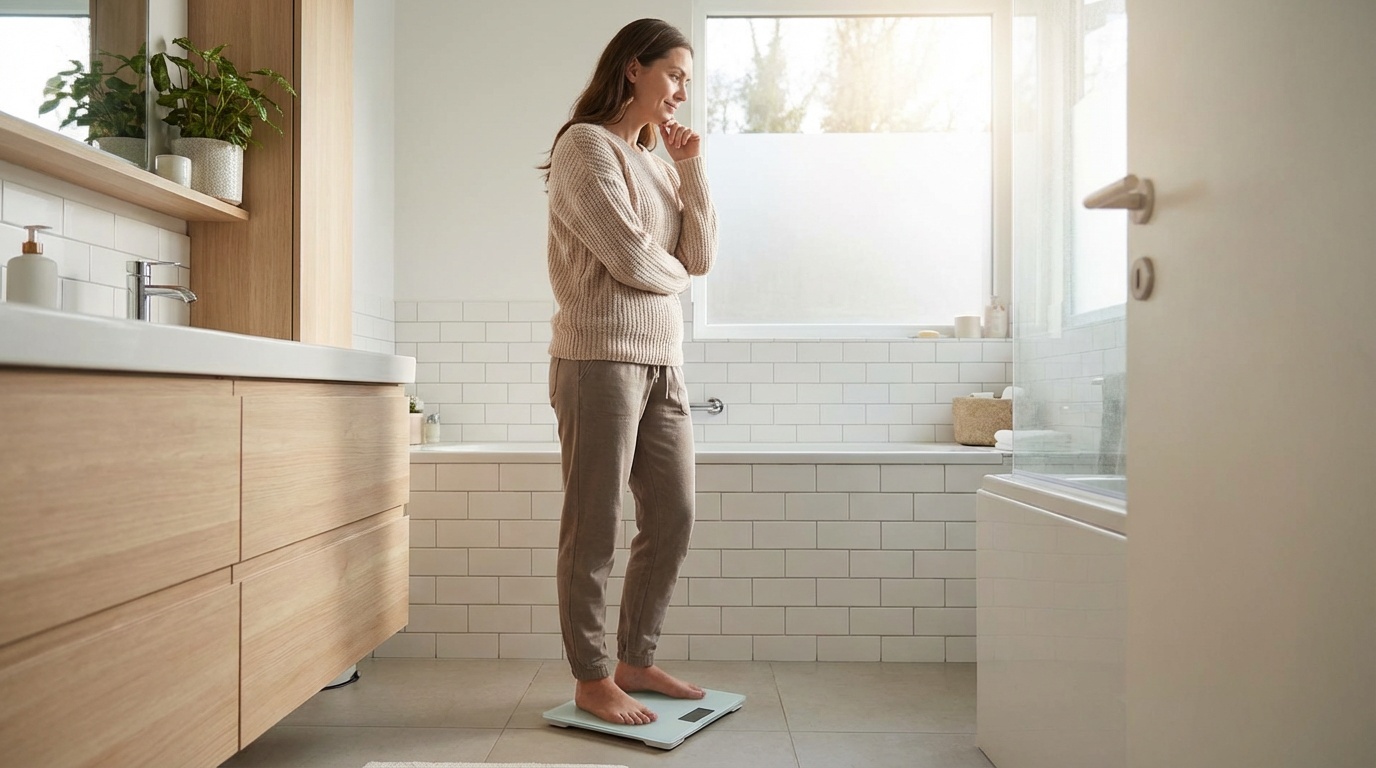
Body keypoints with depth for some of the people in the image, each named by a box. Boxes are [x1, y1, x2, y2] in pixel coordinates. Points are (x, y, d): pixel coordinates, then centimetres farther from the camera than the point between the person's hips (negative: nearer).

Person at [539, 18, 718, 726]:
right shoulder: (584, 146, -5)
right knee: (593, 529, -1)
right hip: (600, 356, -8)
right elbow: (631, 256, -14)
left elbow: (701, 258, 10)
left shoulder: (658, 161, 19)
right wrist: (674, 276, 6)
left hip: (662, 362, 8)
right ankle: (591, 680, 13)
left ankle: (635, 661, 24)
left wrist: (692, 169, 5)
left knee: (672, 518, 10)